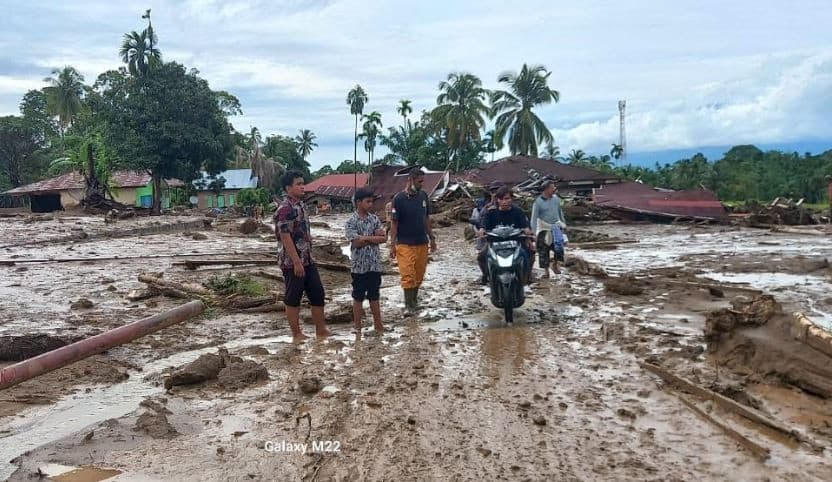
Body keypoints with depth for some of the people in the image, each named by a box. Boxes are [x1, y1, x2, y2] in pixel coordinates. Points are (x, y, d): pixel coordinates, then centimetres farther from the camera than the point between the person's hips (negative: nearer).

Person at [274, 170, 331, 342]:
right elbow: (285, 237, -19)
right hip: (292, 262, -9)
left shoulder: (300, 204, 12)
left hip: (308, 260, 9)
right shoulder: (285, 208, -16)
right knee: (293, 299, 3)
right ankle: (297, 335, 13)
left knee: (317, 294, 10)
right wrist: (296, 262, -20)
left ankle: (321, 330, 20)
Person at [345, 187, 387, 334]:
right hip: (359, 265, -3)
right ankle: (357, 327, 17)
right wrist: (374, 237, -11)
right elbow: (356, 242, -19)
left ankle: (378, 325, 19)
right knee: (358, 297, 7)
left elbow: (384, 238, -4)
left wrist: (365, 238, -14)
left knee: (374, 296, 12)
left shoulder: (375, 219, 4)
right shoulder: (351, 222, -9)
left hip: (375, 264, 4)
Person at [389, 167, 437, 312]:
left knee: (419, 274, 10)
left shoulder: (424, 196, 4)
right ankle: (409, 304, 9)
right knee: (408, 275, -4)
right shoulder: (399, 198, -10)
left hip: (422, 242, 5)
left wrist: (432, 238, 13)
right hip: (405, 244, -5)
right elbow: (394, 223, -7)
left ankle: (414, 298, 26)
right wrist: (392, 244, -10)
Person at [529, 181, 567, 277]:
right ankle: (546, 270, 15)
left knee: (559, 247, -9)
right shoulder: (538, 202, -11)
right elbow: (534, 218, -11)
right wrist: (534, 232, -15)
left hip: (556, 226, 3)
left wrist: (563, 222, 21)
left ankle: (555, 264, 15)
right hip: (544, 229, -3)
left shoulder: (556, 198, 2)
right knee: (543, 250, 2)